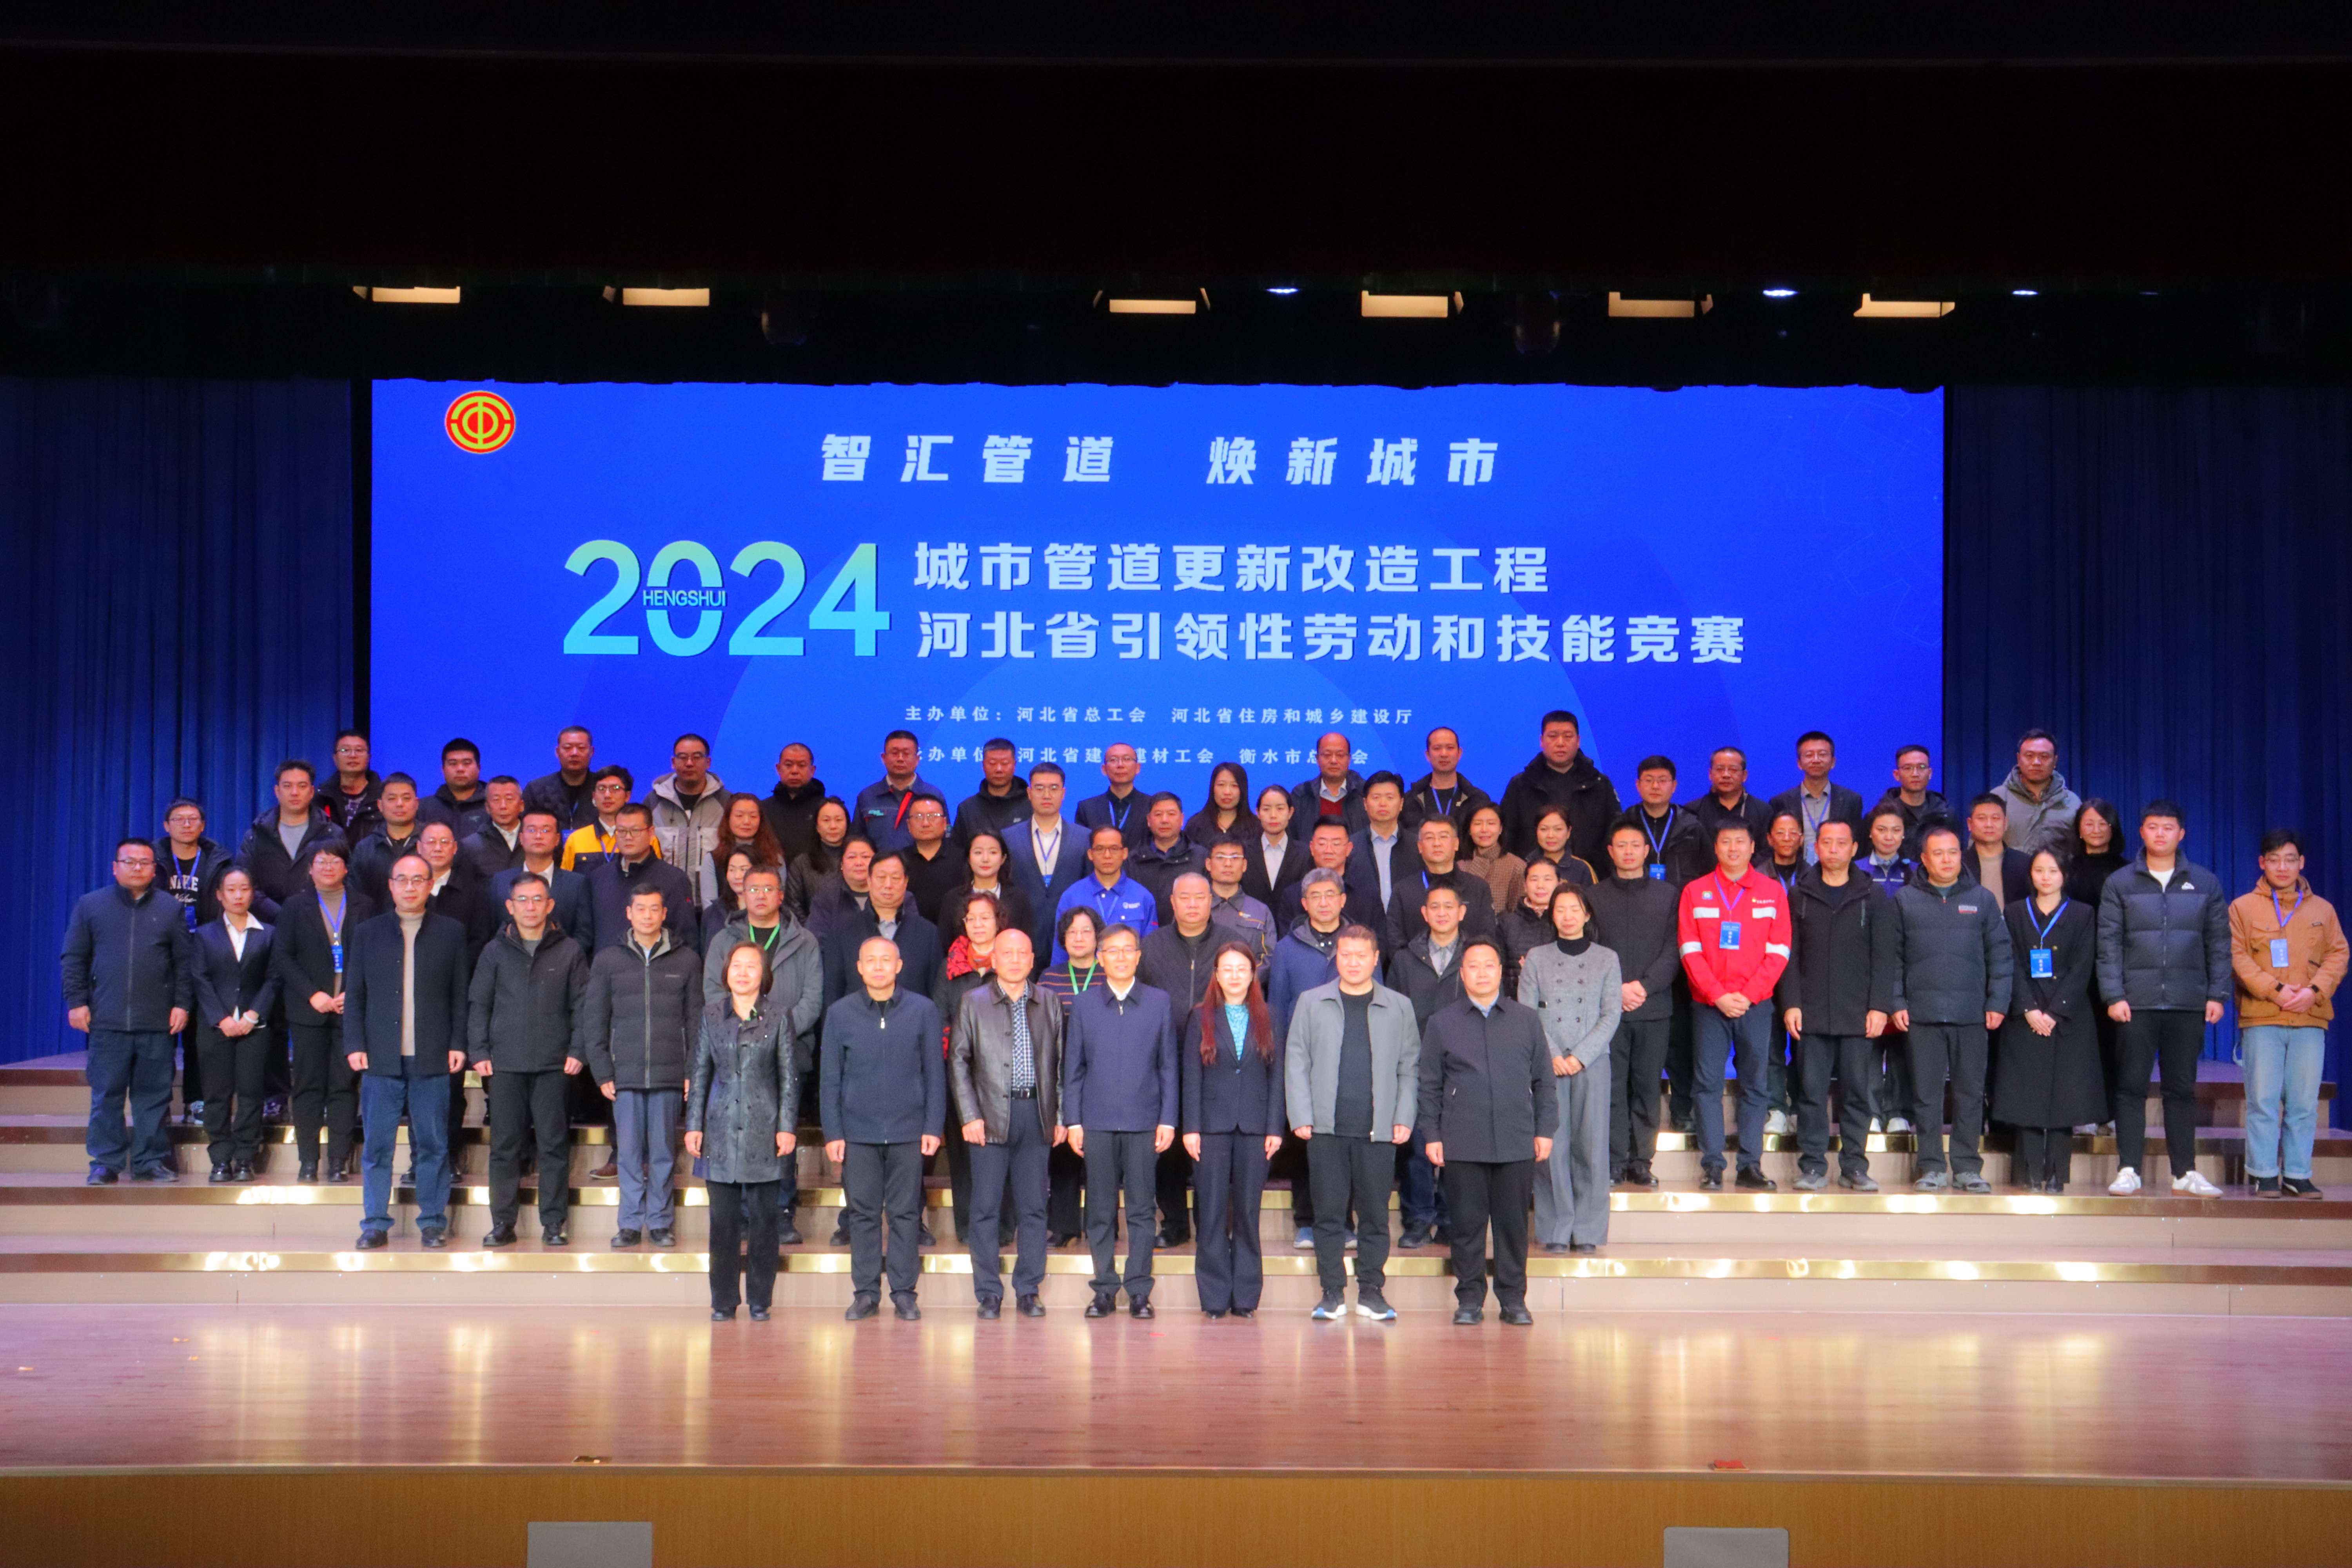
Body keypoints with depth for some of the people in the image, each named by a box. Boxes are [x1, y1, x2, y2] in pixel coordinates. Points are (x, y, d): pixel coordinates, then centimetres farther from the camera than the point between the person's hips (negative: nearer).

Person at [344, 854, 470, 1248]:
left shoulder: (451, 933, 8)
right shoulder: (368, 934, 11)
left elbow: (461, 995, 7)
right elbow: (354, 996, 10)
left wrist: (458, 1044, -1)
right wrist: (354, 1046, 0)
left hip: (432, 1059, -1)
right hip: (381, 1058, 1)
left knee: (433, 1145, 2)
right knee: (377, 1146, 2)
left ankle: (433, 1222, 9)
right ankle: (375, 1223, 8)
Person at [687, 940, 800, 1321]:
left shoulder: (778, 1019, 4)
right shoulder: (711, 1016, 9)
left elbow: (789, 1077, 4)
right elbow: (699, 1072, 11)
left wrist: (787, 1126, -3)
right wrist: (694, 1125, 5)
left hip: (764, 1128, -1)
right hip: (722, 1128, 1)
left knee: (763, 1217, 1)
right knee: (723, 1218, 1)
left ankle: (760, 1300, 10)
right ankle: (723, 1302, 10)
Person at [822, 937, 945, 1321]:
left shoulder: (923, 1011, 3)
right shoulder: (840, 1014, 4)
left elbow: (935, 1072, 5)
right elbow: (830, 1079, 6)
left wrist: (933, 1127, -1)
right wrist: (832, 1132, 0)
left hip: (908, 1131, -1)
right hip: (858, 1132, 1)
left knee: (905, 1213, 2)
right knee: (863, 1213, 4)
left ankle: (904, 1292, 9)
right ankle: (865, 1292, 12)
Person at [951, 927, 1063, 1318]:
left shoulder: (1049, 1005, 11)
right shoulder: (972, 1003, 4)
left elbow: (1060, 1064, 12)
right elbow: (959, 1062, 2)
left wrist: (1061, 1117, 5)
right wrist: (970, 1116, -6)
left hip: (1037, 1115, 2)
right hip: (992, 1116, -2)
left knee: (1033, 1208, 4)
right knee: (987, 1208, -1)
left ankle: (1028, 1292, 12)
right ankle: (989, 1294, 6)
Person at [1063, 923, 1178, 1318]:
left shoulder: (1159, 1003, 6)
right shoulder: (1084, 1005, 8)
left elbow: (1168, 1066, 6)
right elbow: (1073, 1068, 8)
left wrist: (1168, 1120, -1)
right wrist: (1073, 1121, 1)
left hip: (1144, 1122, -1)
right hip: (1097, 1122, 1)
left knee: (1141, 1209, 0)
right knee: (1100, 1211, 3)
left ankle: (1139, 1290, 6)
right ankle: (1105, 1289, 10)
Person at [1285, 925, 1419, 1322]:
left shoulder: (1398, 1007, 9)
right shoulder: (1312, 1003, 8)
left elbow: (1410, 1068, 9)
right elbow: (1296, 1062, 6)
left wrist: (1404, 1118, -1)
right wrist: (1300, 1117, -2)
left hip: (1378, 1130, 0)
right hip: (1327, 1129, 0)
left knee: (1375, 1214, 3)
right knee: (1329, 1213, 2)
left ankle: (1372, 1292, 13)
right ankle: (1333, 1293, 10)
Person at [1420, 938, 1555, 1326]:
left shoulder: (1527, 1020, 11)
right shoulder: (1442, 1024, 8)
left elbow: (1544, 1081, 13)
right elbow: (1430, 1086, 8)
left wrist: (1544, 1130, 7)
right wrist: (1431, 1136, 2)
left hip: (1517, 1144, 1)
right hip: (1462, 1145, -1)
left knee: (1513, 1223, 3)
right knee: (1467, 1222, 1)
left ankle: (1513, 1299, 12)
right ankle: (1469, 1299, 11)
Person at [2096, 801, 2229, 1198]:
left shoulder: (2205, 883, 9)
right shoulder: (2120, 884, 5)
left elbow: (2219, 943, 10)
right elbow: (2109, 944, 1)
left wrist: (2217, 994, 2)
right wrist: (2113, 996, -7)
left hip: (2188, 1002, 1)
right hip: (2137, 1002, -1)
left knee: (2182, 1089, 7)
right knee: (2131, 1087, -1)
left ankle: (2185, 1172, 12)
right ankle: (2128, 1171, 2)